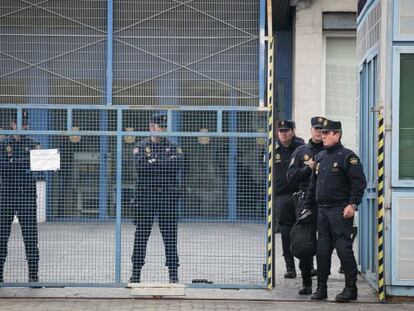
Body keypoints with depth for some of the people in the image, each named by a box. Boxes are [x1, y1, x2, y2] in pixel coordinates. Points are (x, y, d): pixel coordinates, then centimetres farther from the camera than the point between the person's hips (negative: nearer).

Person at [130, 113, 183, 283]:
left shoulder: (173, 147, 10)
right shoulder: (141, 147, 8)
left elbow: (177, 164, -10)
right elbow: (140, 165, -12)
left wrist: (154, 162, -10)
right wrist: (165, 163, -9)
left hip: (168, 197, 1)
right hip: (146, 195, 0)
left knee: (170, 236, 0)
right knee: (141, 235, 2)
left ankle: (173, 274, 4)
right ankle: (136, 273, 8)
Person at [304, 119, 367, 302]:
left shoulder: (347, 156, -5)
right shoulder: (320, 157, 17)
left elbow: (359, 183, -11)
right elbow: (312, 185, 23)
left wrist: (352, 204, -18)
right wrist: (308, 207, 19)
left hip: (340, 211, -7)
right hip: (322, 210, 7)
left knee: (343, 249, -7)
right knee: (322, 250, 7)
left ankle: (351, 288, -1)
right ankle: (321, 288, 14)